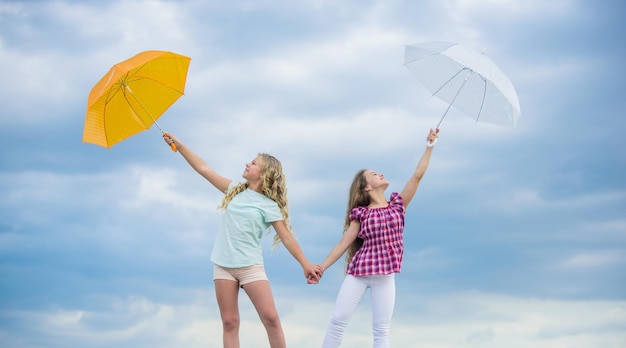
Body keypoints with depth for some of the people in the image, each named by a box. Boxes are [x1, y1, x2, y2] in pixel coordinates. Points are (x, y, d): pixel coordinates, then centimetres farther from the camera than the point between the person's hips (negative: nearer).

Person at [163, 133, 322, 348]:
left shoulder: (268, 205, -3)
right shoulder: (235, 190, 9)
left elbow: (286, 237, -6)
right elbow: (203, 169, 10)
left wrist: (306, 265, -14)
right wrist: (179, 145, 8)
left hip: (250, 266, -4)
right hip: (223, 265, 4)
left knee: (270, 318, -12)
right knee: (229, 322, 2)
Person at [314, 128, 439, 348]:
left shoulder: (397, 205, 9)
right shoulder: (361, 213, 5)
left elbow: (418, 175, 2)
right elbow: (344, 243, 5)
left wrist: (429, 146, -2)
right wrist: (321, 268, 1)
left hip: (385, 276, 1)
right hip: (357, 272, -1)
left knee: (382, 329, 2)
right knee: (338, 320, -4)